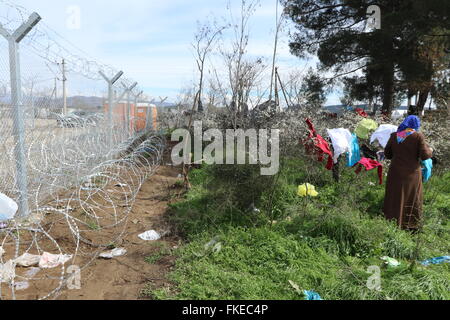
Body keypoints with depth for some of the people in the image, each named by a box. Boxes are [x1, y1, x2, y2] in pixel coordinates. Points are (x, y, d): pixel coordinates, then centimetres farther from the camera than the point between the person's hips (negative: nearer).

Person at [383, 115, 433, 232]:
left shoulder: (394, 135, -2)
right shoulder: (418, 136, -11)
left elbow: (387, 154, 5)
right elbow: (424, 156, -11)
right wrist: (430, 151, 9)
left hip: (395, 173, 2)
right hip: (412, 174, -2)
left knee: (395, 198, 15)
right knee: (412, 200, 13)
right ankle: (412, 226, 22)